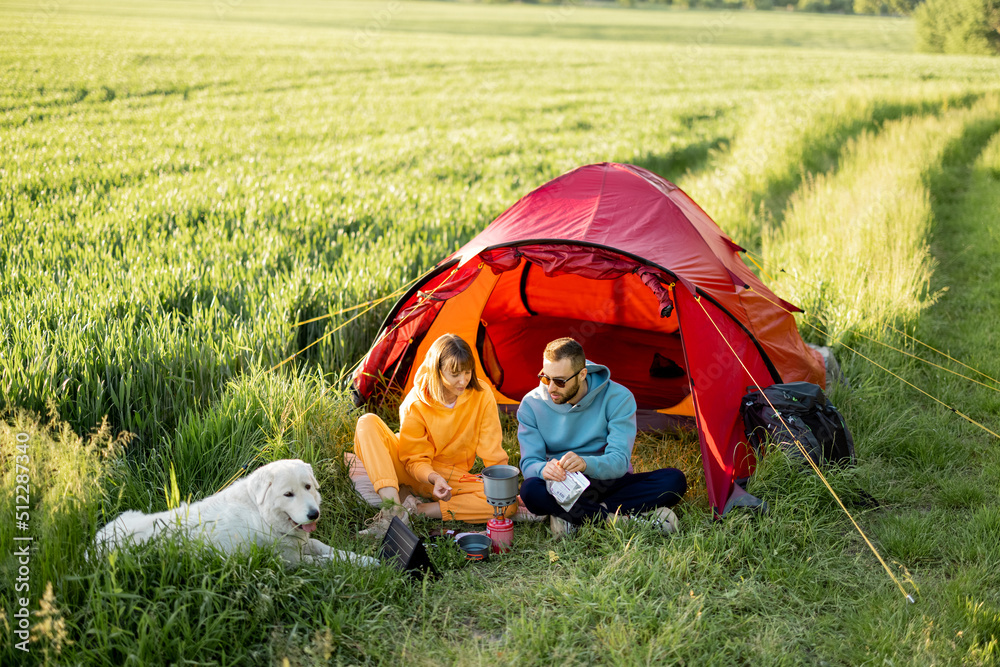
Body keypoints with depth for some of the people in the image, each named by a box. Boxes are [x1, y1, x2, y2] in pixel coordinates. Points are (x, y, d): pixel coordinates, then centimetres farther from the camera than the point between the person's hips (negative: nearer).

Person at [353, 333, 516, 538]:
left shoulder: (482, 396, -15)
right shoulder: (416, 404, -18)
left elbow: (492, 454, -8)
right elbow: (415, 459, -12)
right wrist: (433, 477, -32)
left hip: (453, 478, 1)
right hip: (416, 473, -1)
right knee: (368, 423, -25)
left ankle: (418, 509, -24)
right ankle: (394, 509, -35)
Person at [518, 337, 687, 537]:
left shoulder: (617, 398, -12)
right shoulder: (531, 404, -8)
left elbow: (619, 460, -21)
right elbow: (529, 462, -12)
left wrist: (586, 464, -43)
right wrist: (543, 469, -39)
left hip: (609, 483, 1)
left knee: (674, 480, -25)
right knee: (530, 490, -36)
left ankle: (572, 516, -27)